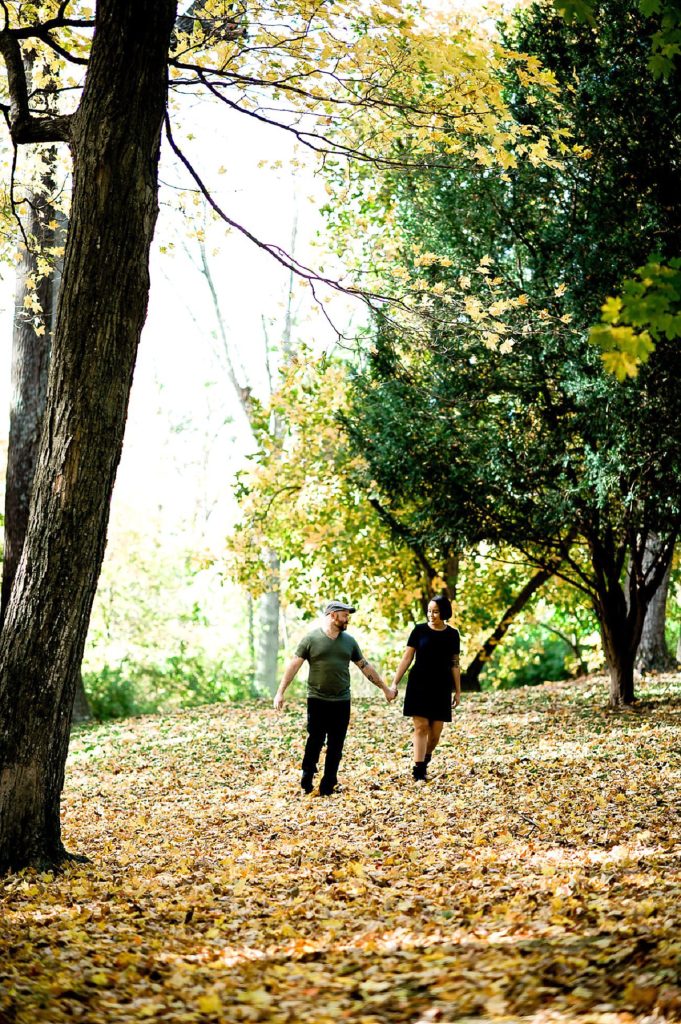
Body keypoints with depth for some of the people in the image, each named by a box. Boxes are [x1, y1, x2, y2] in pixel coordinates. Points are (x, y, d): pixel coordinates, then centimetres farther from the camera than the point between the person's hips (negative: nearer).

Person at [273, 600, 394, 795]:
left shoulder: (349, 641, 9)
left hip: (341, 702, 4)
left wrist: (385, 688, 17)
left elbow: (365, 667, 16)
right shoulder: (311, 639, -3)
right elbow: (293, 665, -4)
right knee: (315, 742, -3)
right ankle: (307, 780, 13)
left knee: (335, 746, 5)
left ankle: (327, 786, 14)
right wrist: (280, 692, -10)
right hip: (317, 701, -4)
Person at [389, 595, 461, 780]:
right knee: (421, 727, -8)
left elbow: (455, 664, 8)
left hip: (441, 687, 2)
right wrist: (395, 683, -5)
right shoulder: (419, 630, -2)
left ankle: (426, 758, 27)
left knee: (436, 731, 2)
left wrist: (458, 691, 7)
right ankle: (418, 768, -7)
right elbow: (407, 658, 0)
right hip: (419, 685, -2)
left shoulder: (452, 634, 4)